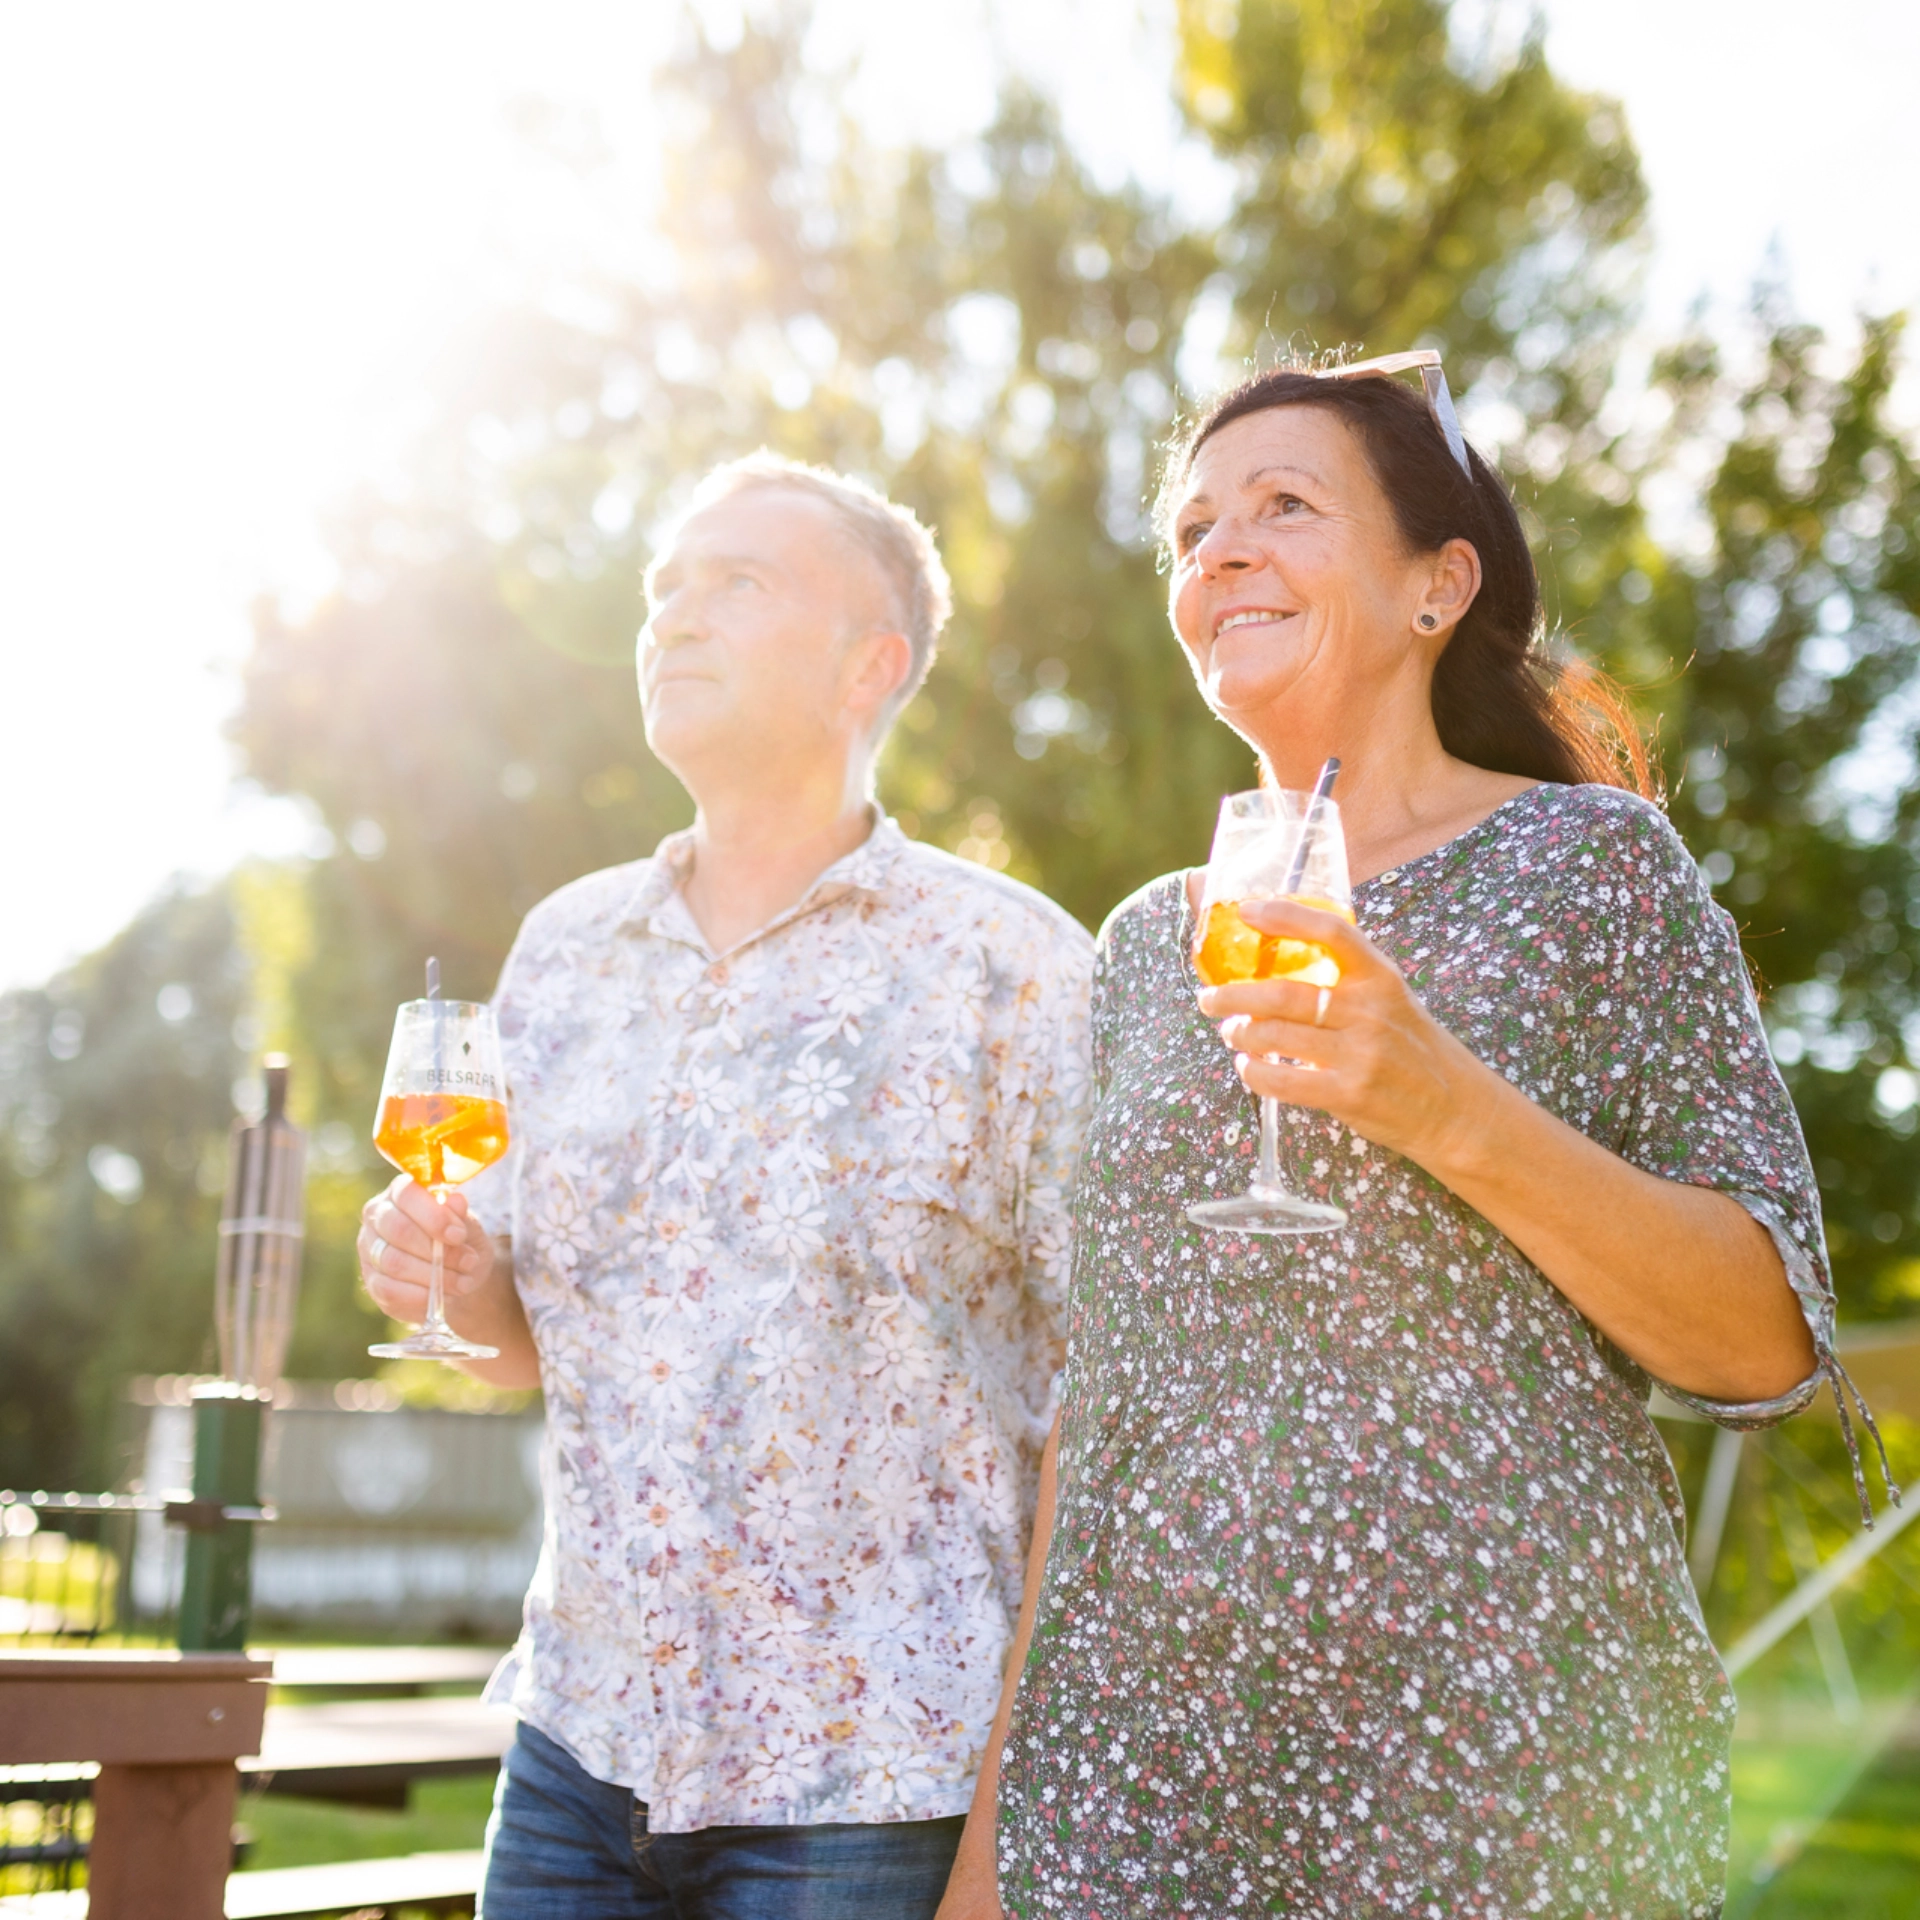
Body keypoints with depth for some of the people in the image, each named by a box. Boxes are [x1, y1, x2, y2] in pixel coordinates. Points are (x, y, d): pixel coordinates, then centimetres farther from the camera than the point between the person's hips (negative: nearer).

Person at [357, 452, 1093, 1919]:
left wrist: (1018, 1799, -12)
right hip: (583, 1740, 5)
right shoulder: (564, 948, 7)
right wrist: (451, 1275, -4)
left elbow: (1092, 1394, -9)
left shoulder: (1007, 964, -8)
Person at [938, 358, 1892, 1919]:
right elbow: (1095, 1395, 12)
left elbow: (1771, 1349, -7)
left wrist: (1452, 1110, -22)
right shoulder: (1151, 943, 11)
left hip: (1498, 1776, -4)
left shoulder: (1591, 859, -1)